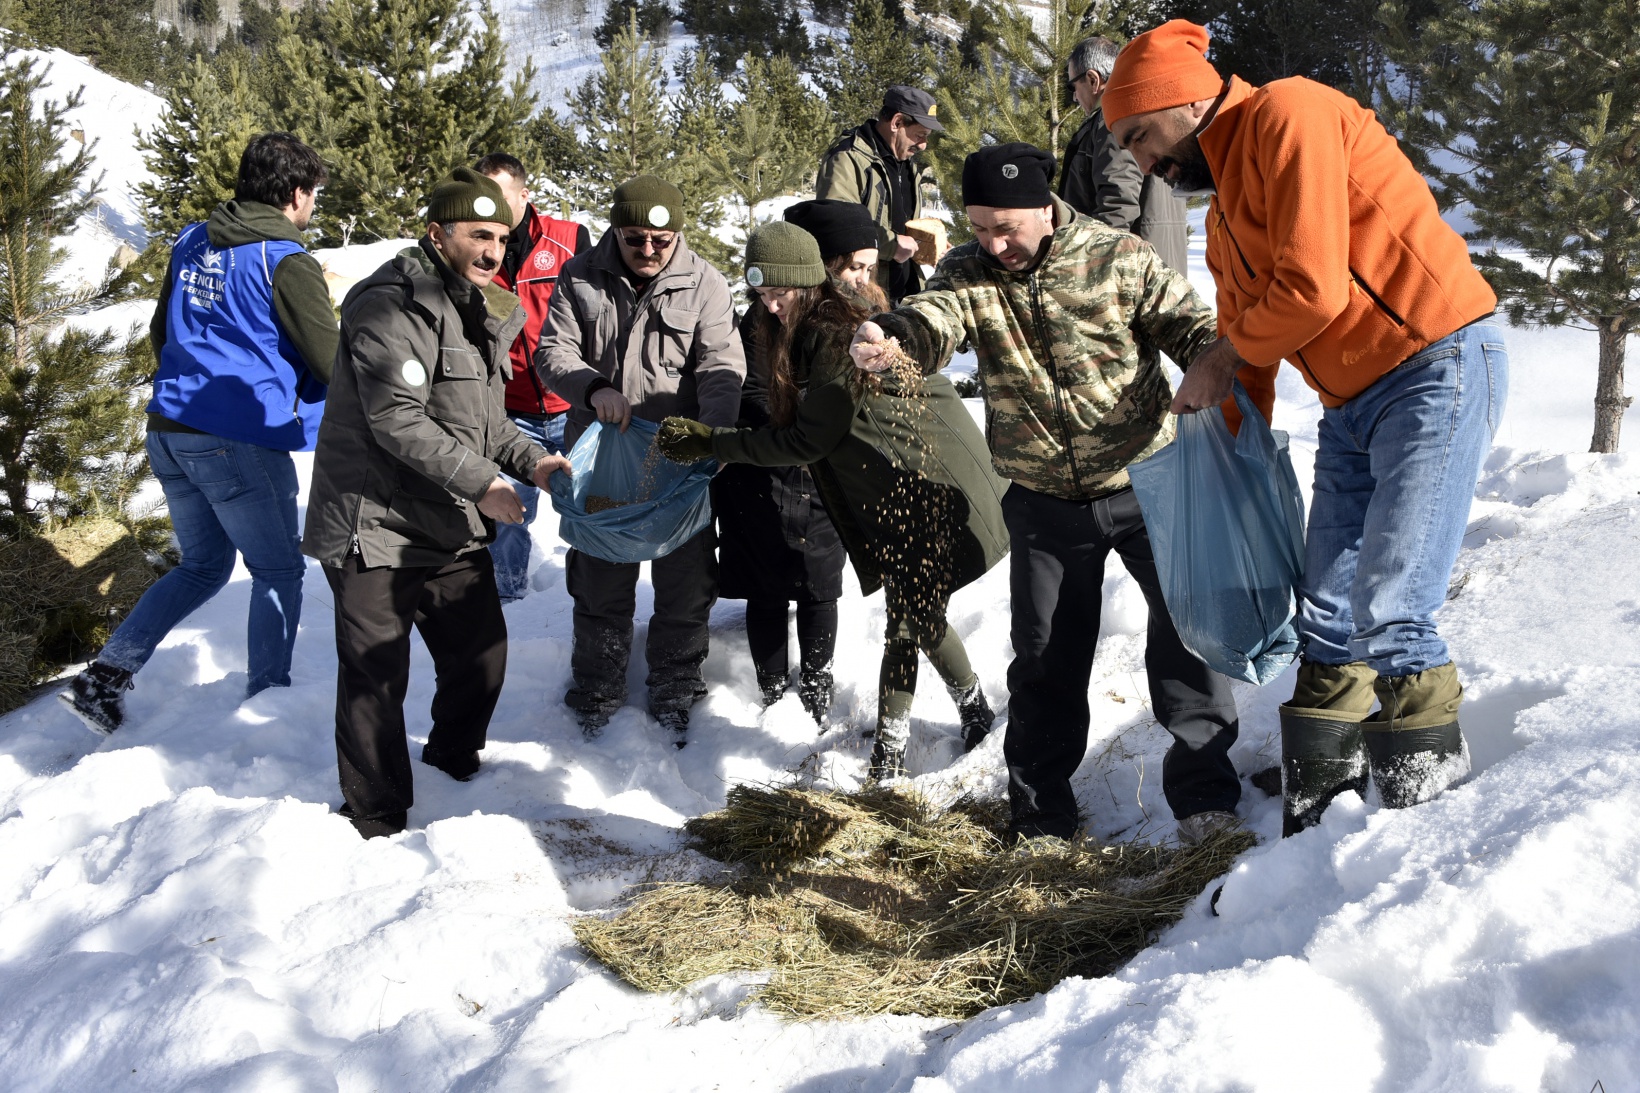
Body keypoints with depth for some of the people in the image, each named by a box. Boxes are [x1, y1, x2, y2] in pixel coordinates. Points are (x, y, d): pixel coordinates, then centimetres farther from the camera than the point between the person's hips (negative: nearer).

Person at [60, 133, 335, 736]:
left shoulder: (192, 243, 11)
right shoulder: (286, 263, -11)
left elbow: (161, 333, 21)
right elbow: (331, 366, -10)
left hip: (169, 432, 7)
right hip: (242, 442, -7)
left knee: (202, 566, 20)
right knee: (278, 573, 10)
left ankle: (105, 676, 10)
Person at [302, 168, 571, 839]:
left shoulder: (478, 312, 13)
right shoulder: (393, 307, -18)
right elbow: (398, 419, -25)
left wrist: (530, 459, 3)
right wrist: (480, 481, -25)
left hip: (454, 527, 9)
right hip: (376, 526, -9)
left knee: (481, 656, 17)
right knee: (375, 679, 0)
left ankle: (456, 761, 44)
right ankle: (377, 822, 15)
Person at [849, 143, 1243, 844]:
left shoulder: (1119, 259, -10)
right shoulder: (970, 271, -5)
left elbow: (1189, 327, -5)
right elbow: (935, 319, -23)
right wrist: (889, 337, -46)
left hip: (1142, 483, -2)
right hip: (1044, 503, 2)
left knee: (1188, 626, 0)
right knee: (1045, 655, 11)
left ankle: (1203, 786, 17)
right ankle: (1041, 811, 26)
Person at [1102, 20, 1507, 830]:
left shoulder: (1287, 117, -9)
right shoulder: (1224, 207, 19)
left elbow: (1312, 289, -17)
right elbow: (1247, 354, 22)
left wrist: (1222, 359, -1)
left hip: (1436, 368, -10)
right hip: (1352, 405, 10)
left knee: (1390, 616, -16)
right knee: (1327, 621, 7)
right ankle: (1312, 826, 14)